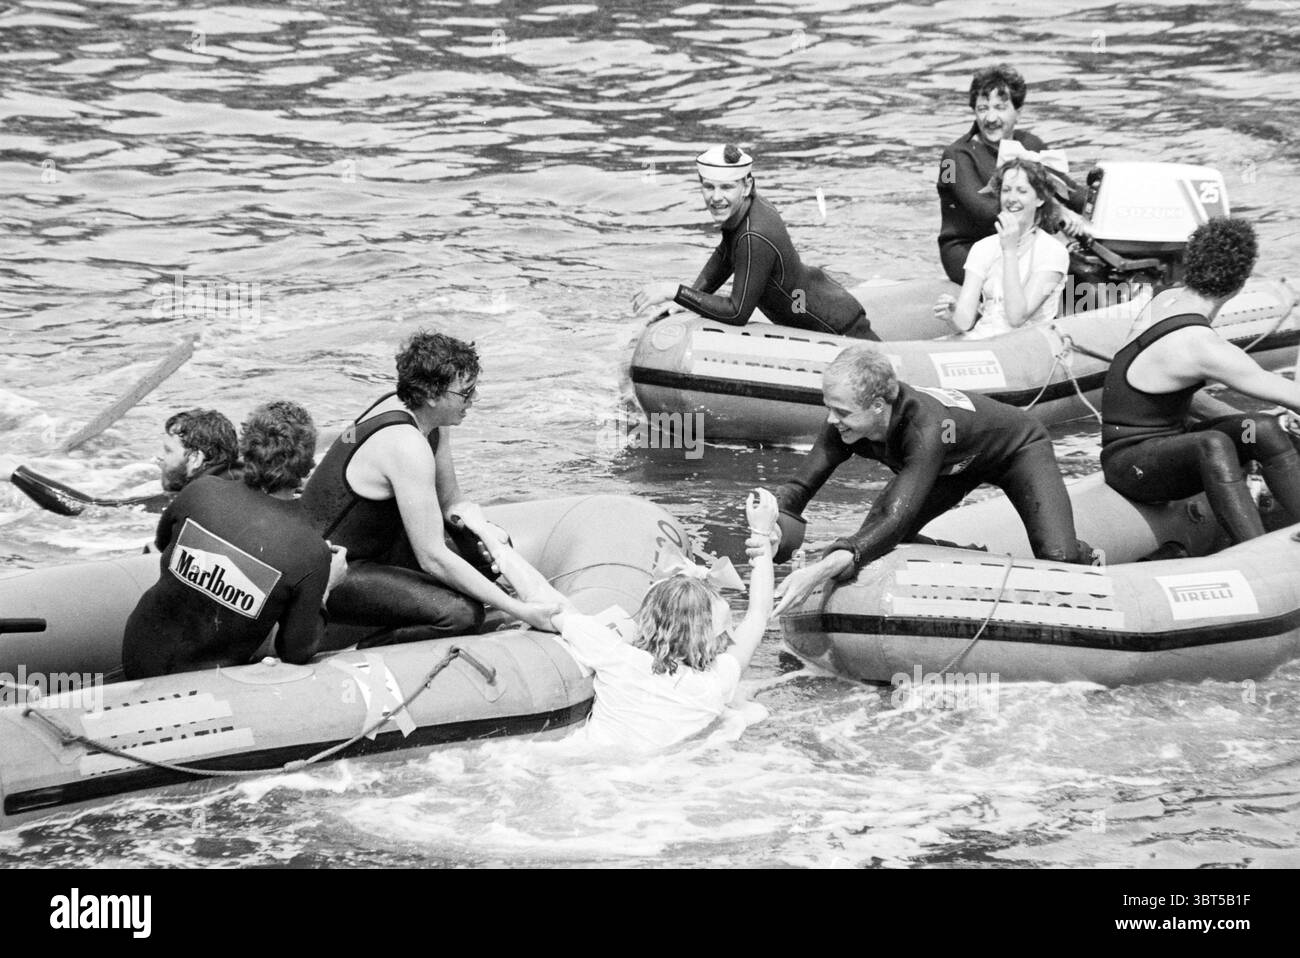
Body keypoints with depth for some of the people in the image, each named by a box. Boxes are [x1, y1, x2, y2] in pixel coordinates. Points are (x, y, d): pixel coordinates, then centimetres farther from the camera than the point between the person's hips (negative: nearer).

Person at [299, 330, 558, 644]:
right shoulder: (406, 446, -28)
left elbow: (451, 501, 13)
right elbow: (433, 558, -28)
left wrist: (477, 524, -12)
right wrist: (519, 610, -25)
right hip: (332, 575, -10)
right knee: (462, 614, -27)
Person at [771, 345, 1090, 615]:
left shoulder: (924, 429, -48)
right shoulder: (845, 424, -29)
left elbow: (897, 519, -54)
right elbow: (800, 486, -24)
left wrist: (821, 571, -67)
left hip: (1018, 448, -6)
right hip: (955, 465, 6)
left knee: (1058, 558, -24)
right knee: (869, 542, -9)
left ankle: (1088, 560, 14)